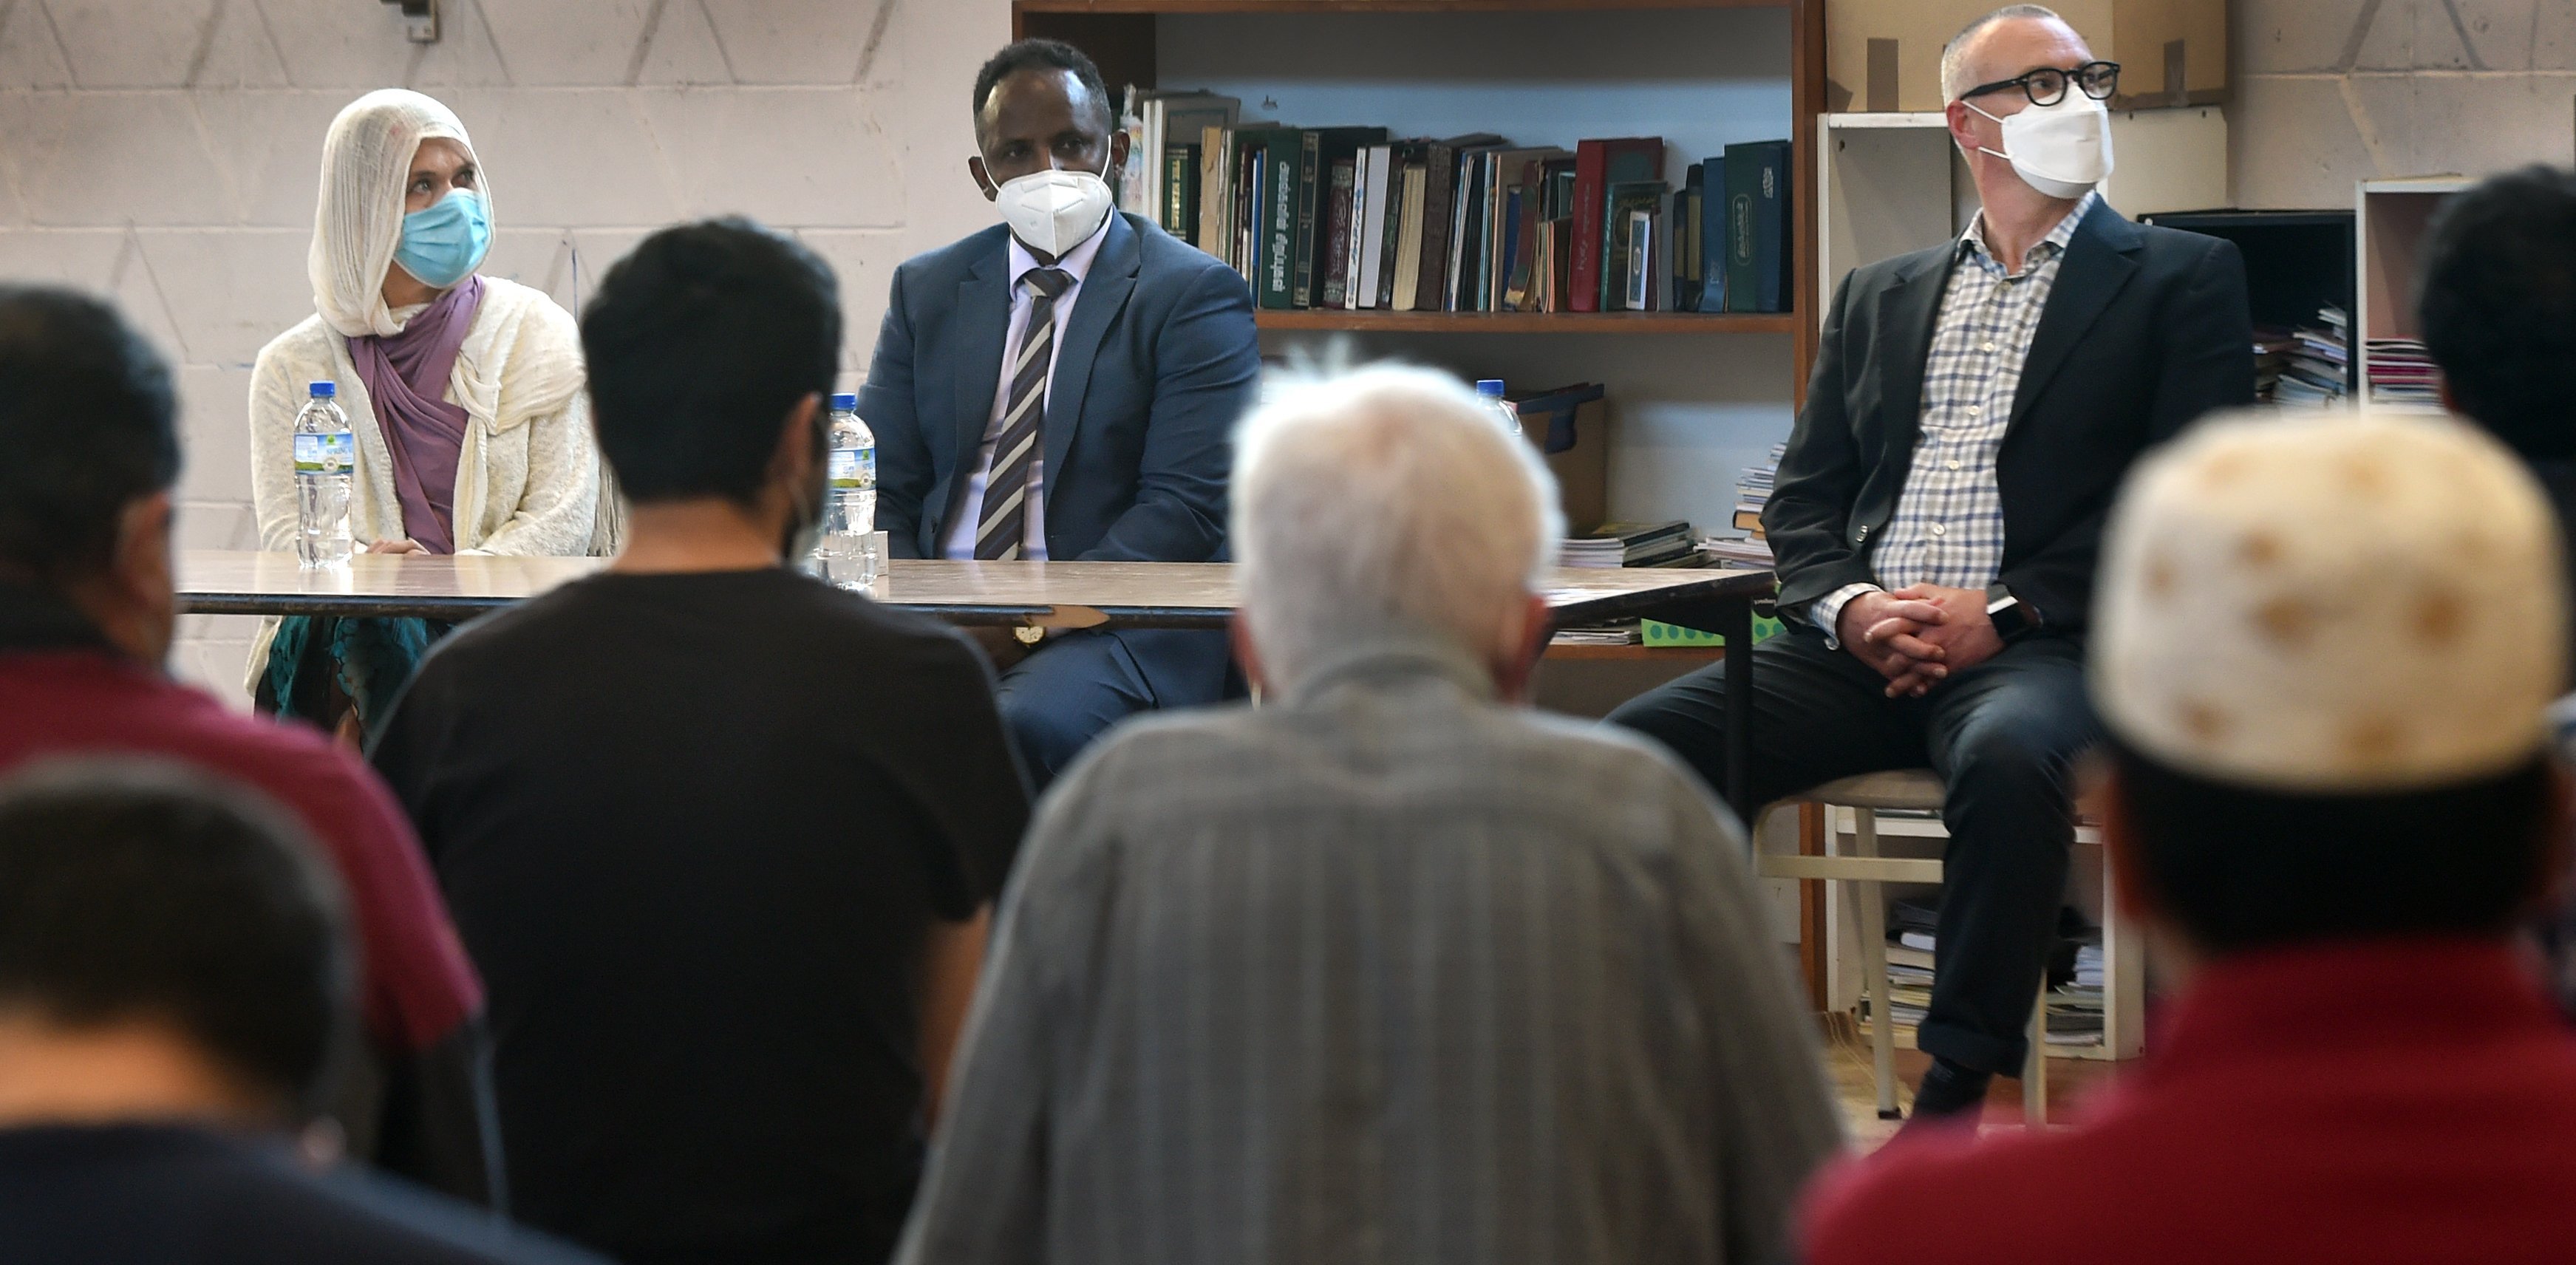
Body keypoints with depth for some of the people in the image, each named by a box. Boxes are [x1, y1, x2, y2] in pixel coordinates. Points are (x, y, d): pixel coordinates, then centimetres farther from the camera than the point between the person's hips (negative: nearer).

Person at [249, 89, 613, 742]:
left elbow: (564, 515, 3)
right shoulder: (293, 368, 14)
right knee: (382, 633, -36)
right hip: (348, 627, 0)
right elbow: (287, 533, 5)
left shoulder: (537, 338, 12)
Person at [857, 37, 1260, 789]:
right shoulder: (927, 291, 17)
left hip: (1115, 626, -4)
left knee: (1023, 726, -37)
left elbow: (1184, 508, -8)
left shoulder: (1192, 296, 2)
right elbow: (881, 488, 13)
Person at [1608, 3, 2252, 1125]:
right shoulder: (1878, 298, 24)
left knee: (2008, 755, -39)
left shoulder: (2180, 279, 9)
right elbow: (1803, 499, 18)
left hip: (2036, 649, -4)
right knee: (1644, 741, -20)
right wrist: (1848, 607, -5)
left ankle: (1954, 1102, -30)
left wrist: (2007, 615, -12)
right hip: (1858, 651, 4)